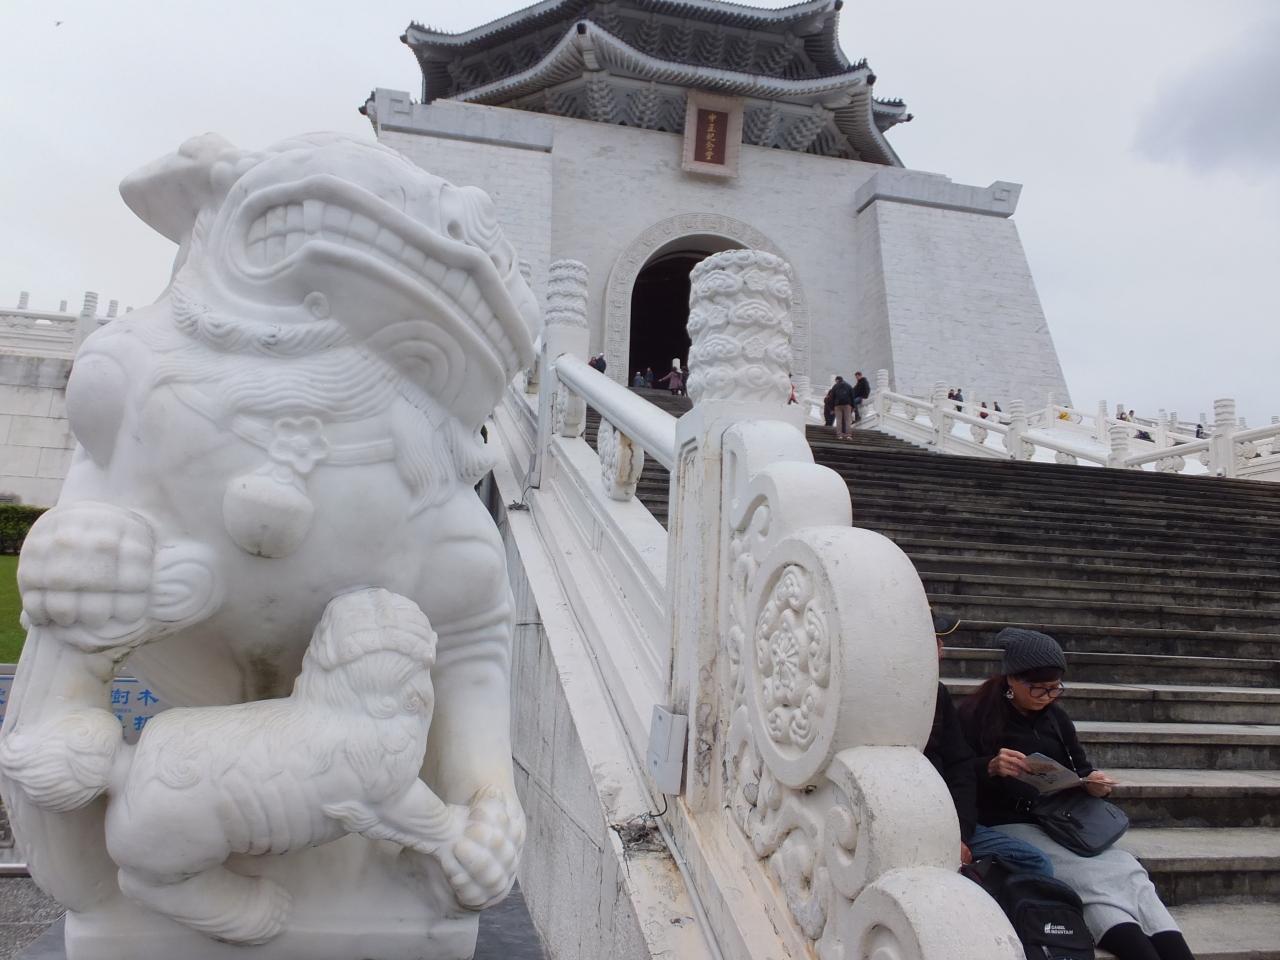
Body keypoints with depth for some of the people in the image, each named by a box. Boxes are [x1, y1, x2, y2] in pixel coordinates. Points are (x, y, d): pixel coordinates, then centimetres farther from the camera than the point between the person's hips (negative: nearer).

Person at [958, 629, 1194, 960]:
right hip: (1009, 825, -5)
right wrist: (991, 768, -27)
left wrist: (1092, 782, -1)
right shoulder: (975, 714, -2)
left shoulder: (1056, 717, 17)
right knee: (1090, 879, -29)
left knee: (1128, 871, -21)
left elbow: (1080, 768, 23)